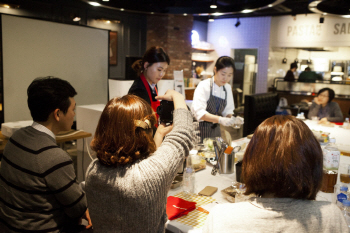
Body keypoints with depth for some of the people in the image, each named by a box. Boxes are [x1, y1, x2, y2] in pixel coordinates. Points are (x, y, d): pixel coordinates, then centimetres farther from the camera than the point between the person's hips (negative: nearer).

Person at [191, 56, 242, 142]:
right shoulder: (204, 86, -15)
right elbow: (199, 112, -26)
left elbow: (228, 110, 9)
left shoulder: (227, 88, 4)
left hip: (215, 130, 6)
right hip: (200, 130, -5)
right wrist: (219, 119, -38)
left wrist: (232, 118, -13)